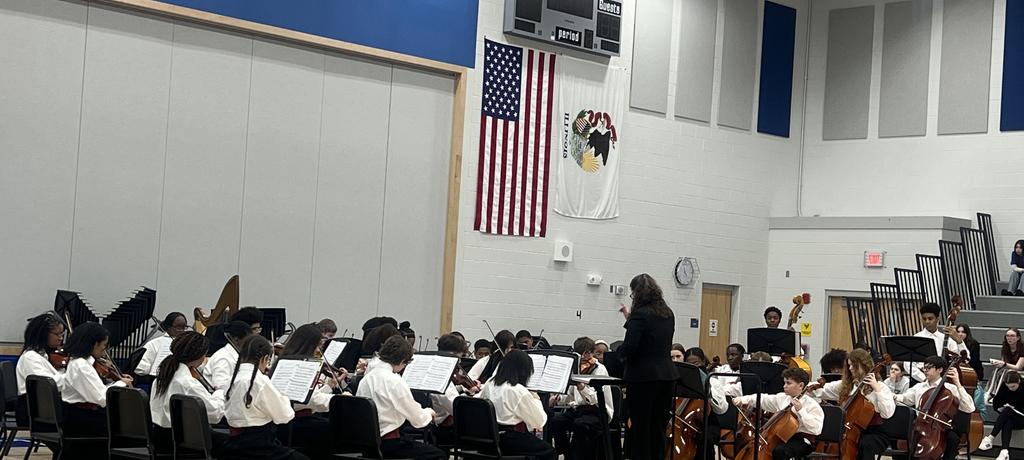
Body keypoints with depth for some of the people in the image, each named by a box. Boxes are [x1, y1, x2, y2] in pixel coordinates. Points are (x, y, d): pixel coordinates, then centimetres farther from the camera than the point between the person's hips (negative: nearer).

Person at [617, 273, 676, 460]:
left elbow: (629, 347, -20)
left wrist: (620, 350, 2)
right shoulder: (667, 313, 9)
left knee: (641, 427, 1)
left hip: (643, 376, -7)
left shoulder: (640, 314, -14)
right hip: (666, 375, 7)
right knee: (659, 425, 12)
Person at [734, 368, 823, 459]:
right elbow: (762, 399, 11)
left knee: (779, 450, -34)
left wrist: (801, 411, -29)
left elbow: (816, 430, -24)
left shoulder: (812, 405, -14)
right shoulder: (782, 398, 7)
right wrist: (743, 399, -3)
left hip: (802, 441, -7)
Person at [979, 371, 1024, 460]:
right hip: (1008, 418, 3)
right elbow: (995, 404, 3)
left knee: (1008, 410, -33)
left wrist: (1013, 409, -18)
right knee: (1007, 422, -34)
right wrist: (1002, 408, -14)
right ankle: (1005, 451, -50)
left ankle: (990, 438, -40)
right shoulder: (1004, 387, -3)